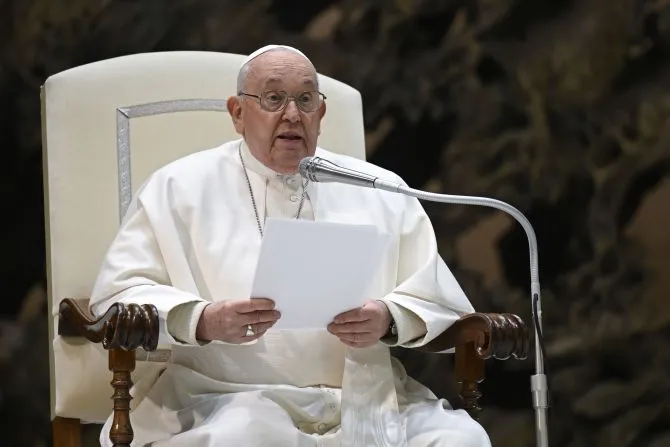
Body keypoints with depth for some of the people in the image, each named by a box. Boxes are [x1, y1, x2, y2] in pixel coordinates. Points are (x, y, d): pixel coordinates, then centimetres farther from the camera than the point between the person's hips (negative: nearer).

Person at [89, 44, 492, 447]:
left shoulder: (380, 191, 17)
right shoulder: (180, 187, 8)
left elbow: (439, 294, 13)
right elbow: (118, 294, 2)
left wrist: (389, 319, -11)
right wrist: (204, 320, -18)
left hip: (365, 398, 4)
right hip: (232, 400, -3)